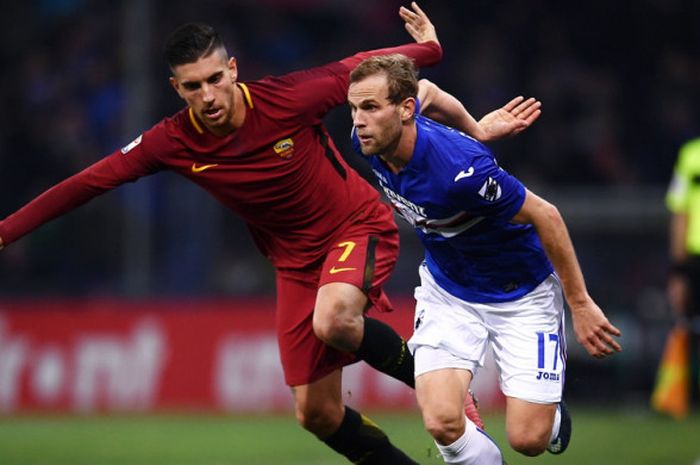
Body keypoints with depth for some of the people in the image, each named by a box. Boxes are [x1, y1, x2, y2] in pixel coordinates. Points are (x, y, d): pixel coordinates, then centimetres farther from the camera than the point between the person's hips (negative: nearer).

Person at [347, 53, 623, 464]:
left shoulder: (460, 168, -36)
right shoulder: (370, 140, -17)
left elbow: (545, 216, -24)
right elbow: (426, 92, 5)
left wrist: (580, 304, -18)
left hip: (521, 291, -5)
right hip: (447, 289, 5)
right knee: (442, 422, -17)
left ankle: (553, 414, 30)